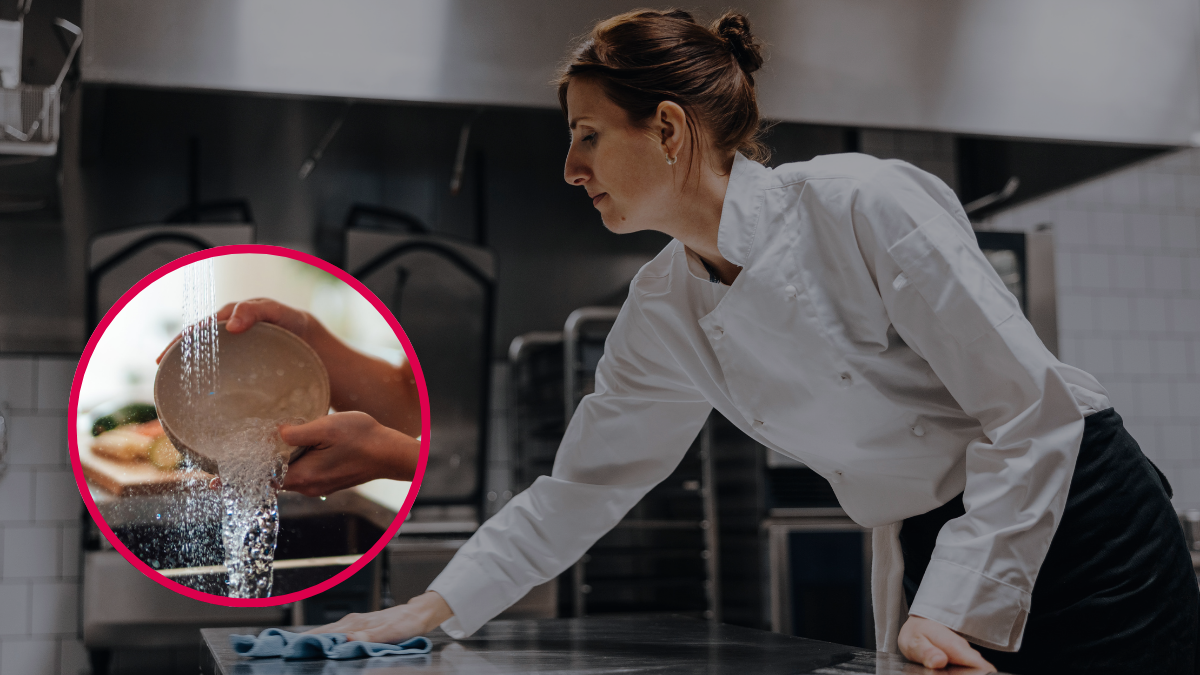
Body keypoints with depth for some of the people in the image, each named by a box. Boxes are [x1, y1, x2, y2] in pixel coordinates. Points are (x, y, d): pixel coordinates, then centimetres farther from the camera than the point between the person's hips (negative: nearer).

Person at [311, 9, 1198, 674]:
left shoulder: (861, 205, -21)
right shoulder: (663, 313, -1)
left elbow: (1032, 413, -19)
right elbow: (581, 486, 7)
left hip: (1077, 531, -5)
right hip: (930, 562, 5)